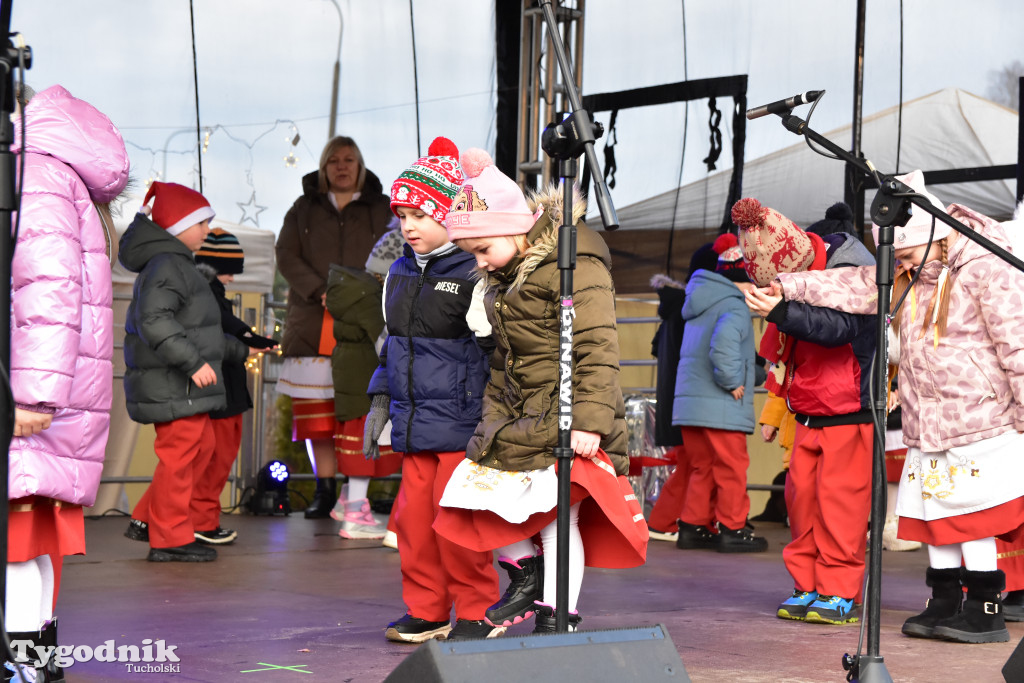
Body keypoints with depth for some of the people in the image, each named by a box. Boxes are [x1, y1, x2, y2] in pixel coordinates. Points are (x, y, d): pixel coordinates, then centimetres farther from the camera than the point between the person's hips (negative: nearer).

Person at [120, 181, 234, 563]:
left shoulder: (175, 264, 19)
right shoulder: (168, 266, -16)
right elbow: (154, 320, -29)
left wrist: (237, 346, 32)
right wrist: (193, 362, -30)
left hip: (179, 384, 11)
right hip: (172, 384, -11)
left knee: (201, 446, 17)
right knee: (179, 453, -4)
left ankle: (147, 520, 21)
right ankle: (170, 539, 4)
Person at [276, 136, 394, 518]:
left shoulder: (381, 210, 12)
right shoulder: (304, 209, 15)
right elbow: (287, 256, 5)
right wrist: (320, 292, -11)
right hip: (313, 324, 2)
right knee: (316, 410, -2)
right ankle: (325, 490, 4)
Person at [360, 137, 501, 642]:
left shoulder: (476, 274, -10)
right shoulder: (401, 273, 14)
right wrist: (380, 404, 20)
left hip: (463, 421, -7)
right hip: (415, 421, 7)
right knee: (414, 515, 7)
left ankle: (477, 613, 8)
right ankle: (426, 611, 19)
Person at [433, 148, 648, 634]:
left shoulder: (575, 267, -16)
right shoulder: (504, 279, 13)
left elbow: (597, 351, -20)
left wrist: (589, 420, -25)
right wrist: (494, 411, 20)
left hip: (566, 420, -9)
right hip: (519, 417, 9)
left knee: (558, 518, -5)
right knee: (477, 492, 4)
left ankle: (556, 619, 7)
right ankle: (526, 572, 25)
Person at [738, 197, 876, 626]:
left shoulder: (849, 273, -15)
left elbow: (837, 326, -31)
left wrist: (781, 313, -42)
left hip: (850, 409, -7)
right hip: (809, 413, 7)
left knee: (838, 497, -9)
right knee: (801, 494, 4)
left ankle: (841, 593, -3)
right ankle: (808, 586, 12)